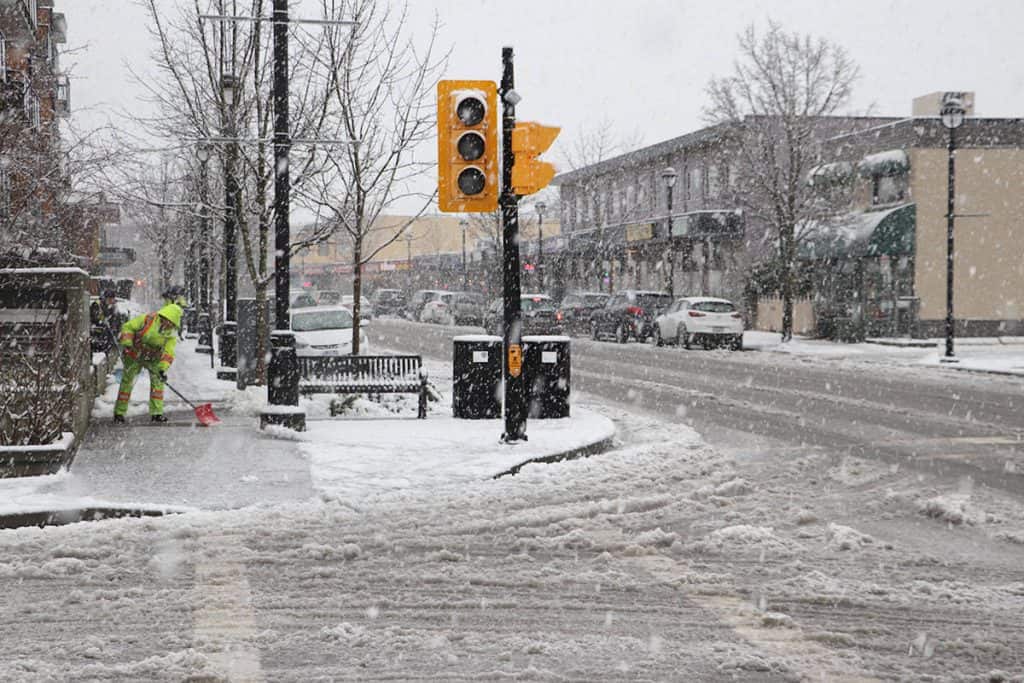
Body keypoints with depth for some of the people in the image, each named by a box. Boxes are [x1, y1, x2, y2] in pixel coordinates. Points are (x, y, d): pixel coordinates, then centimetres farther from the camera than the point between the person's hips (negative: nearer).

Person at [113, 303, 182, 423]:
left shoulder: (171, 334, -11)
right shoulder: (147, 320, -21)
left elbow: (168, 353, -16)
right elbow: (128, 327, -15)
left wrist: (163, 368, -31)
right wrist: (127, 342, -29)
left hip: (154, 359, 3)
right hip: (134, 355, -3)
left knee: (158, 380, -10)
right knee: (127, 381, 1)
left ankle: (156, 412, -4)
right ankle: (119, 413, 13)